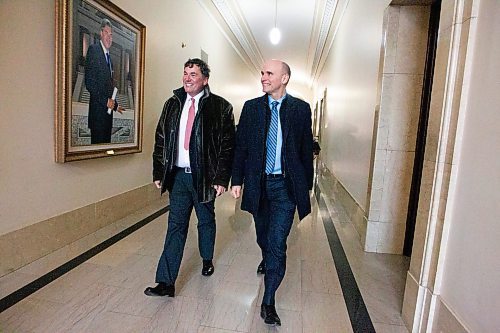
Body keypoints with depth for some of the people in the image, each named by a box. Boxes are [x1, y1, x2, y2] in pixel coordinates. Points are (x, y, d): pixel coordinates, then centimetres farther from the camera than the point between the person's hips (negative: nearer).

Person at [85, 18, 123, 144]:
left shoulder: (109, 56, 21)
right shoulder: (93, 49, -4)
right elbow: (89, 82, -14)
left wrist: (115, 105, 20)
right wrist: (105, 101, -16)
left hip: (108, 109, 8)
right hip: (98, 110, -8)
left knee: (107, 142, 8)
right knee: (97, 142, -6)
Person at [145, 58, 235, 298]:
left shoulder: (220, 107, -5)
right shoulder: (172, 105, 8)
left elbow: (227, 146, -8)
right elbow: (160, 140, 10)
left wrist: (222, 178, -13)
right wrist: (159, 173, 5)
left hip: (204, 176, -2)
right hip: (178, 175, 3)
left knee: (206, 221, 16)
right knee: (175, 226, 3)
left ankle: (207, 260, 42)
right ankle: (166, 282, 9)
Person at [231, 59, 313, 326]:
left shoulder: (300, 109, -1)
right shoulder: (251, 107, 4)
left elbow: (306, 149, 2)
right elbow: (241, 146, 4)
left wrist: (307, 184, 3)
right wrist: (237, 179, 0)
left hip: (286, 186, -2)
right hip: (258, 184, 3)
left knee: (277, 242, -6)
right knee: (263, 236, 21)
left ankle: (268, 302, 9)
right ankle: (268, 261, 54)